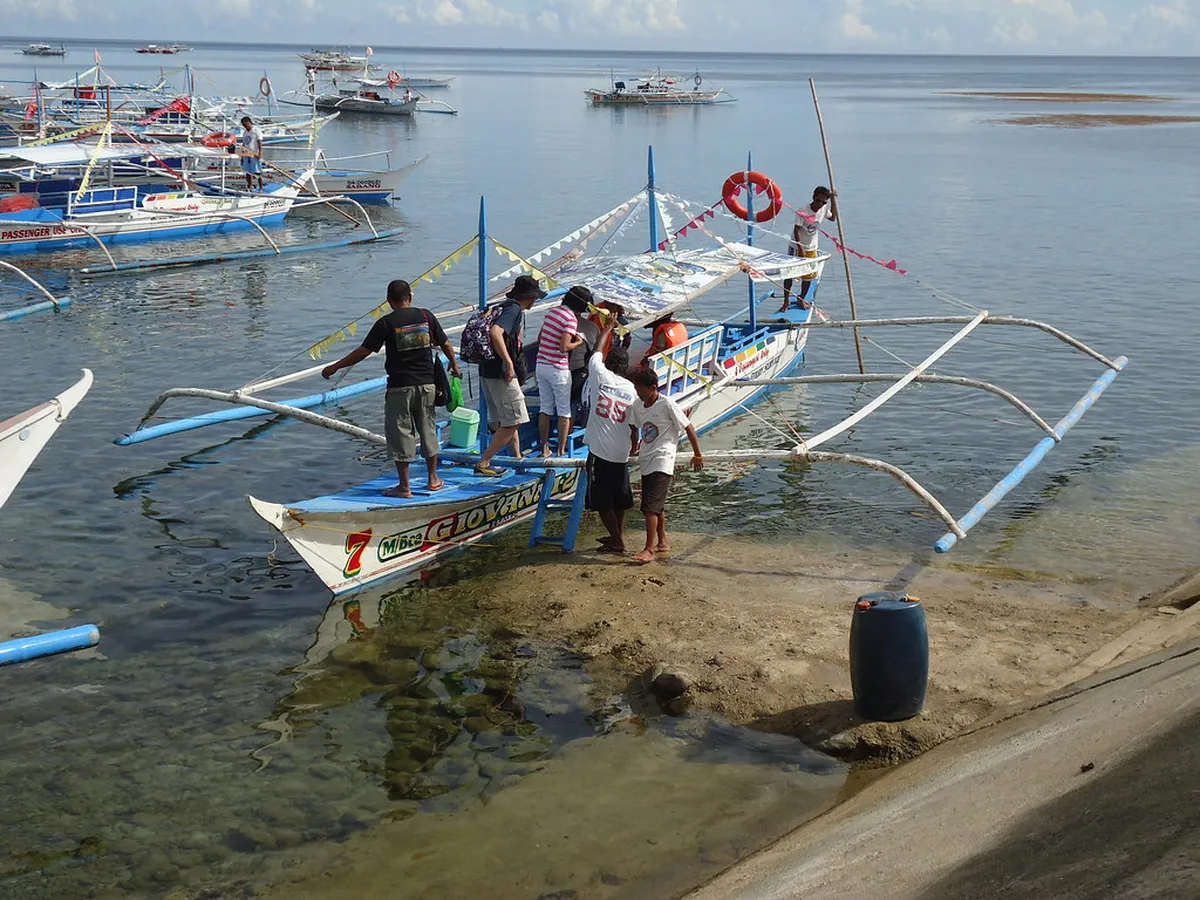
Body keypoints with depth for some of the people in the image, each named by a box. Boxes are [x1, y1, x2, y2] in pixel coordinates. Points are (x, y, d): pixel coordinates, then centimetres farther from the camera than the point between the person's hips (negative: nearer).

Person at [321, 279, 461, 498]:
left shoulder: (386, 323, -8)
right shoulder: (426, 316, 2)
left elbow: (363, 352, -8)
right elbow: (445, 344, 9)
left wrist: (335, 367, 2)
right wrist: (454, 365, 28)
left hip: (400, 386, -4)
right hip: (426, 382, 4)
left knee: (400, 433, 4)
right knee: (428, 428, 16)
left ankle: (404, 486, 6)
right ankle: (433, 479, 23)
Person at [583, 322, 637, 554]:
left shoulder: (601, 377, -8)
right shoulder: (631, 390, 0)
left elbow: (596, 353, 11)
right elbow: (634, 426, 4)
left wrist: (607, 330, 26)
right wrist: (633, 447, 20)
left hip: (600, 450, -5)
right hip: (621, 451, 5)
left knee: (602, 500, 2)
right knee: (620, 496, 18)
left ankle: (617, 541, 2)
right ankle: (618, 535, 30)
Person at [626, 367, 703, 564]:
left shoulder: (667, 405, -13)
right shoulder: (637, 406, 5)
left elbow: (688, 428, -7)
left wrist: (697, 455, -1)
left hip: (662, 461, -7)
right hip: (646, 462, 7)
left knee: (650, 506, -14)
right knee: (656, 505, 17)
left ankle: (649, 550, -13)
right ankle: (662, 542, 31)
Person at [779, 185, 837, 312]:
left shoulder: (824, 209, -4)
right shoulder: (803, 212, -22)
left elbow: (833, 217, 17)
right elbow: (796, 230, -19)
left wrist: (834, 199, 10)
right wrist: (800, 249, -22)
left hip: (811, 249, 5)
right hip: (796, 247, -5)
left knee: (809, 276, 8)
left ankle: (802, 300, 25)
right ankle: (786, 301, 10)